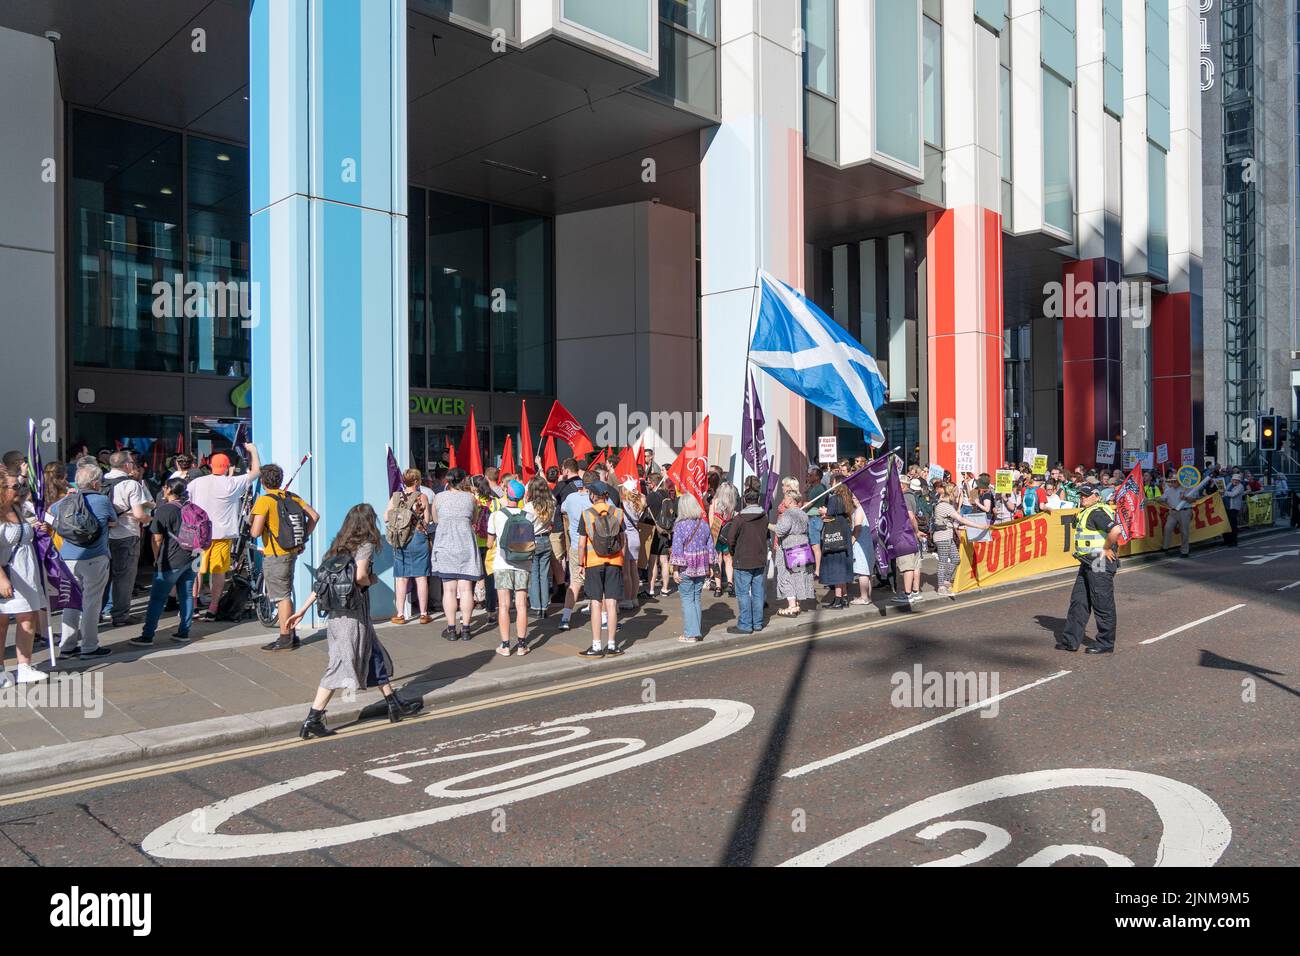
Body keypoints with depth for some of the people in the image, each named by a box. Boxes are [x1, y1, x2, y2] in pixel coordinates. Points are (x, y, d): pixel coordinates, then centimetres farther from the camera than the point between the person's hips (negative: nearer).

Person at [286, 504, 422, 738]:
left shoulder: (338, 546, 12)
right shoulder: (366, 544, -9)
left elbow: (322, 580, 10)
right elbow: (360, 576, -23)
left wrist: (304, 609, 12)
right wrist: (372, 581, -1)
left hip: (336, 613, 8)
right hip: (353, 614, -8)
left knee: (375, 656, 17)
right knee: (342, 665, -4)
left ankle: (395, 705, 26)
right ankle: (312, 720, -5)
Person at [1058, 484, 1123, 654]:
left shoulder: (1098, 512, -16)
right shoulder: (1086, 513, 17)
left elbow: (1116, 530, -30)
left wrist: (1106, 549, -20)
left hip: (1100, 563, -11)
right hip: (1088, 563, 11)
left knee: (1102, 604, -1)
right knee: (1078, 600, 12)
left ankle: (1106, 644, 9)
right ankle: (1070, 640, 17)